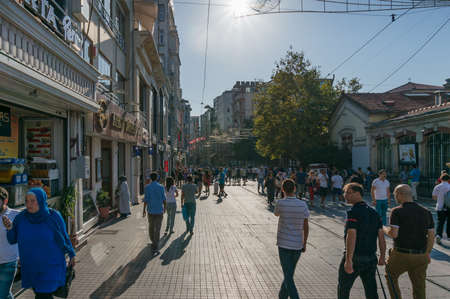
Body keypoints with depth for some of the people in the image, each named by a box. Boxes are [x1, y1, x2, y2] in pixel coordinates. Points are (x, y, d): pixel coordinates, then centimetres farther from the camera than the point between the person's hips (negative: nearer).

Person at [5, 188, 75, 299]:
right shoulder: (21, 217, -10)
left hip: (51, 266, -4)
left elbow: (64, 236, -5)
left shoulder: (53, 216, -17)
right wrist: (9, 228, -24)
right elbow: (12, 240, -3)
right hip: (31, 267, 4)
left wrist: (71, 254, 4)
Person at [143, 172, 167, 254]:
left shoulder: (147, 187, -5)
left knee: (151, 227, 22)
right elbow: (164, 199, 0)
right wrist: (164, 208, 17)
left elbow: (146, 199, -8)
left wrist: (144, 210, 1)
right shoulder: (161, 187, -3)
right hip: (159, 211, -1)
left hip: (150, 210, 1)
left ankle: (153, 242, 36)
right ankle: (155, 248, -5)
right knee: (157, 229, -1)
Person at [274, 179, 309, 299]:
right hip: (298, 245, 4)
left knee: (288, 277, 0)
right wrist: (304, 244, 11)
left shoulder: (281, 203, -12)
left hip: (284, 244, -4)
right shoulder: (303, 205, -4)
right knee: (289, 273, 21)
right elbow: (306, 227, 1)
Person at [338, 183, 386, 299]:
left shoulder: (354, 212, -16)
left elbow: (351, 236, -23)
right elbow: (381, 236, 6)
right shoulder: (374, 212, 6)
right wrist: (382, 257, 13)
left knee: (343, 288, 14)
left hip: (354, 257, -6)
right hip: (371, 258, 6)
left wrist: (348, 260, -24)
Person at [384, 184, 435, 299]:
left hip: (401, 255, -4)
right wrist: (427, 253, 16)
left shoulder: (397, 211, -11)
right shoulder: (426, 212, 5)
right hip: (421, 256, 5)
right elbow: (431, 235, 6)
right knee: (419, 286, 16)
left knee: (391, 276, 20)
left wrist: (384, 229, 2)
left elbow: (393, 234, -18)